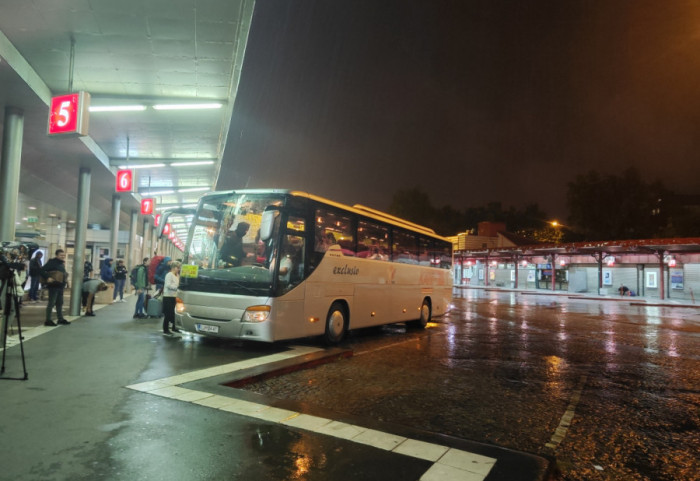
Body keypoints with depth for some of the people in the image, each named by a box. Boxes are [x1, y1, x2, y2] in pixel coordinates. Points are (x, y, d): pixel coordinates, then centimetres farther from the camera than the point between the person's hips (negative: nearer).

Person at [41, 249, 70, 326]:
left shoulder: (62, 263, 15)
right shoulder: (52, 262, -12)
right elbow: (42, 270, -19)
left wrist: (66, 279, 13)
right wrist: (47, 278, -26)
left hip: (60, 286, 9)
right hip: (53, 286, -9)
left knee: (59, 303, 14)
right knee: (51, 303, -4)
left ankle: (60, 319, 23)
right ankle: (48, 320, 2)